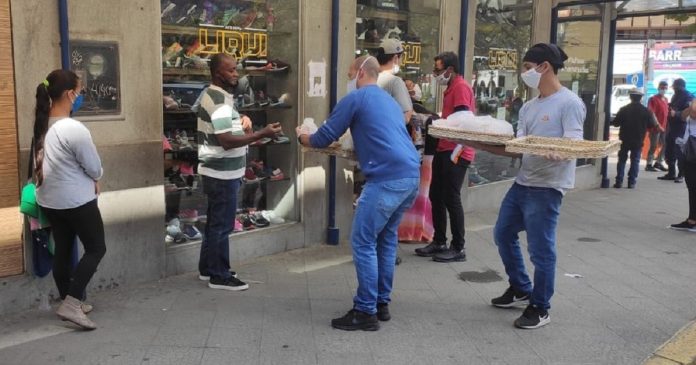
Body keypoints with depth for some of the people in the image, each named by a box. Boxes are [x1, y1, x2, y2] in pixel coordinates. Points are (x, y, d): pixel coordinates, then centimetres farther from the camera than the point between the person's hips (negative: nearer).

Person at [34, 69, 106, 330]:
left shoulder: (42, 125, 0)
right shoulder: (74, 129, -25)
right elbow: (94, 167, -15)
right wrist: (95, 181, 8)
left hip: (48, 200, 8)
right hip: (76, 201, -8)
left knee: (62, 250, 16)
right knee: (96, 249, 5)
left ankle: (70, 303, 28)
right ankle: (70, 303, -3)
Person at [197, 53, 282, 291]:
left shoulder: (212, 94, 12)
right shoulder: (219, 101, -21)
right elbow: (227, 141, -28)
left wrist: (241, 121, 4)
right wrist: (262, 134, -27)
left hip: (217, 171, 11)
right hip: (222, 173, -11)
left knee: (215, 221, 18)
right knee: (222, 225, -2)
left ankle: (207, 269, 28)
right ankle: (220, 276, 8)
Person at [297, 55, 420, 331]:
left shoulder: (355, 99, 0)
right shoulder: (389, 100, 25)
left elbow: (324, 138, 3)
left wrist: (303, 137, 23)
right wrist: (349, 145, 47)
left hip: (388, 179, -9)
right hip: (411, 175, 9)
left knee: (363, 242, -2)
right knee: (386, 239, 17)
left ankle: (366, 312, 2)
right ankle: (382, 303, 24)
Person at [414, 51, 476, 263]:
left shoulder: (461, 87, -12)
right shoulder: (451, 88, 19)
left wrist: (455, 153, -20)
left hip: (456, 153, -10)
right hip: (444, 150, 10)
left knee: (451, 199, -5)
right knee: (436, 196, 12)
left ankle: (458, 249, 4)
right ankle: (439, 242, 21)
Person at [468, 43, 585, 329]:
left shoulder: (569, 103, -10)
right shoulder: (528, 107, 14)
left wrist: (553, 154, -37)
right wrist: (482, 145, 2)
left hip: (547, 186, -9)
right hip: (522, 182, 9)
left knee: (540, 249, -2)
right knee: (503, 234, 18)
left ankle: (540, 308, 16)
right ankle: (520, 289, 36)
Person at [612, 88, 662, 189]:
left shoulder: (623, 110, -7)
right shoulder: (646, 111, -5)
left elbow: (616, 123, -4)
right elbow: (652, 125, 2)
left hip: (625, 140, 0)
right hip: (638, 141, 0)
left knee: (622, 160, 9)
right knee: (635, 161, 8)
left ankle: (619, 181, 5)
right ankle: (631, 182, 4)